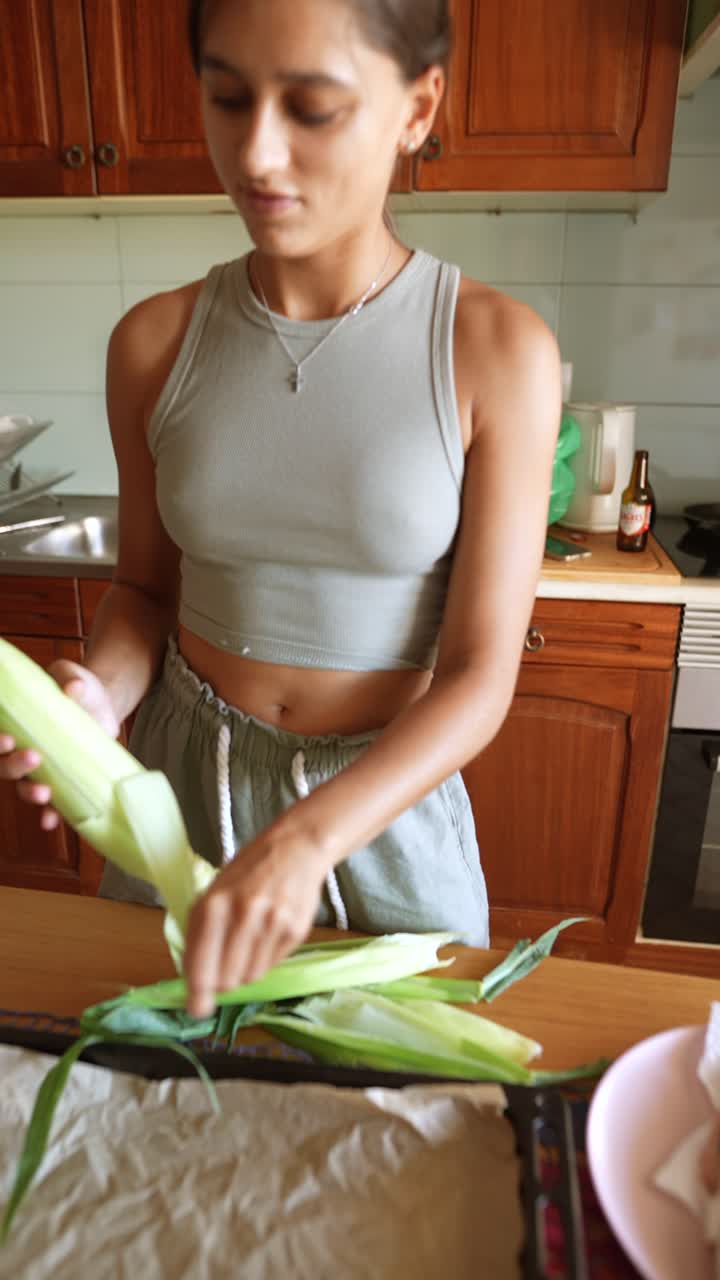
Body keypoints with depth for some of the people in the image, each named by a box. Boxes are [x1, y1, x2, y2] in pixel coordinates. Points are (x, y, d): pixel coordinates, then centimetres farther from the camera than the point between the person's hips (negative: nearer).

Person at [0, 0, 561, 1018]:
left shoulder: (497, 351, -16)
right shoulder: (156, 342, -7)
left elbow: (480, 678, -17)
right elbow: (147, 585, 4)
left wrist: (307, 838, -29)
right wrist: (100, 696, -17)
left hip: (390, 791, -2)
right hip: (181, 779, 3)